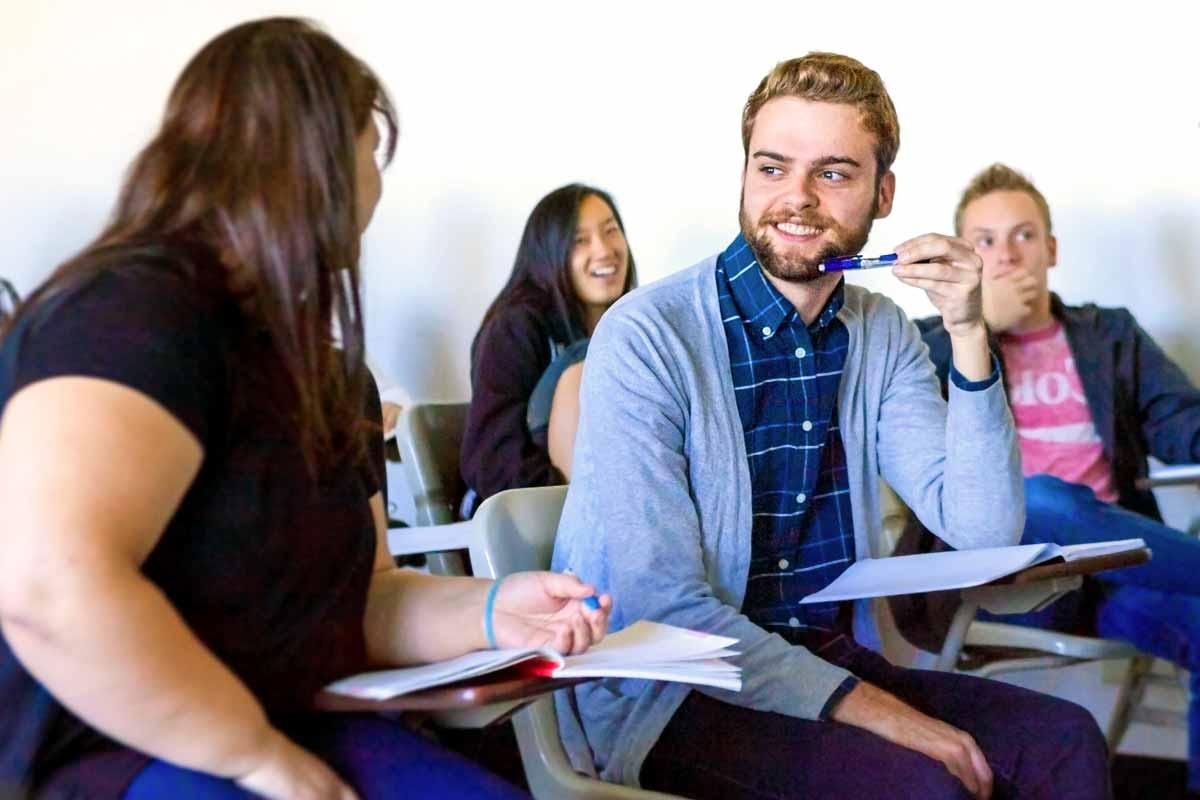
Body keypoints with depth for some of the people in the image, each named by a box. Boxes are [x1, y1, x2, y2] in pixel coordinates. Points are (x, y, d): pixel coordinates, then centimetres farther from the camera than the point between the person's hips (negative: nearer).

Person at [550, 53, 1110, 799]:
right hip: (664, 692, -6)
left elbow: (982, 529, -1)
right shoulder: (647, 335, -15)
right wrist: (858, 704, -24)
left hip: (830, 654, 6)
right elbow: (661, 603, -19)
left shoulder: (883, 333, 4)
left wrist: (970, 339, -12)